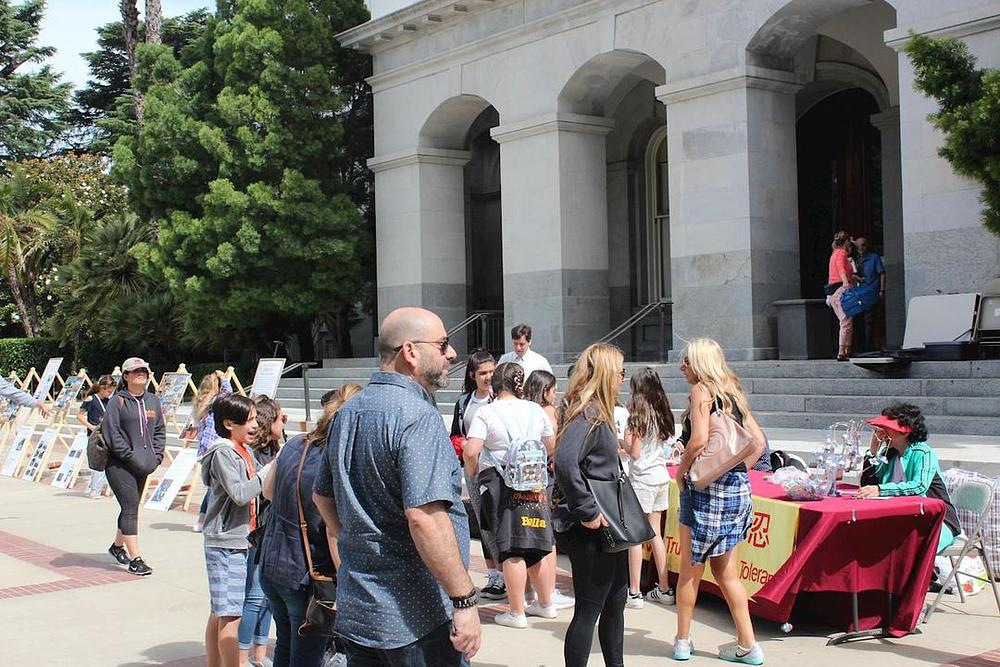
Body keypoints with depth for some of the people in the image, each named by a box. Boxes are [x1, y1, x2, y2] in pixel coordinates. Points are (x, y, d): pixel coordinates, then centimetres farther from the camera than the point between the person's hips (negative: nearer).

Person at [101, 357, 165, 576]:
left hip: (143, 466, 6)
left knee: (132, 507, 17)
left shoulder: (152, 401, 10)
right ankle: (135, 559, -8)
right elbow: (111, 433, -13)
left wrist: (156, 456, 1)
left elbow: (160, 430, 14)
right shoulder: (117, 402, -8)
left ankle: (118, 546, 38)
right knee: (130, 508, -10)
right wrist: (131, 457, -16)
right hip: (119, 465, -6)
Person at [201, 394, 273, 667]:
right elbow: (239, 494, -22)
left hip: (239, 542, 9)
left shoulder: (245, 451, 12)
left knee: (219, 613, 15)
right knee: (230, 615, -7)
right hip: (224, 544, -9)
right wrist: (268, 471, -19)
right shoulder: (223, 452, -14)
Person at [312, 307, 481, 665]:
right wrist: (465, 600, -23)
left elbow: (322, 495, 21)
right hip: (415, 620, -8)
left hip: (355, 609, 9)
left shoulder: (347, 413, 10)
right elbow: (424, 516, -27)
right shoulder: (418, 416, -19)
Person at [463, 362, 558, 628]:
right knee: (540, 546, 14)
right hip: (536, 484, 4)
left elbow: (471, 452, -15)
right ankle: (545, 603, 28)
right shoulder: (536, 410, 5)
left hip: (501, 484, -4)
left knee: (511, 551, 0)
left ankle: (516, 612, 6)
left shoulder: (487, 412, -8)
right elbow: (552, 446, 15)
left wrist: (472, 473, 4)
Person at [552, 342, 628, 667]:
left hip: (605, 528, 10)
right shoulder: (587, 414, -19)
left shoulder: (598, 413, 12)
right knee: (589, 609, -1)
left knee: (616, 601, 19)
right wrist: (588, 512, -27)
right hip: (590, 531, -10)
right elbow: (564, 462, -34)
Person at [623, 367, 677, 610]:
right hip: (662, 476, 8)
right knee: (654, 534, 15)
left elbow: (635, 453, -15)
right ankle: (664, 589, 18)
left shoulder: (639, 416, -13)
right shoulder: (664, 415, 8)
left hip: (642, 478, -8)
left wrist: (626, 440, 3)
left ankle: (634, 593, -1)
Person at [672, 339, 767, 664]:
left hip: (706, 484, -7)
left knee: (690, 568, 6)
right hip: (737, 485, 7)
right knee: (726, 570, 13)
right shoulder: (733, 393, 14)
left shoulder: (701, 390, -8)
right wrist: (737, 471, 14)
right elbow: (758, 440, 15)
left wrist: (681, 470, -7)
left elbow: (699, 439, -21)